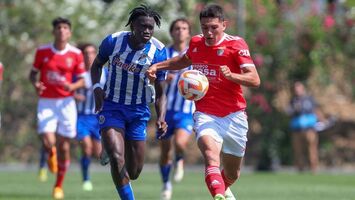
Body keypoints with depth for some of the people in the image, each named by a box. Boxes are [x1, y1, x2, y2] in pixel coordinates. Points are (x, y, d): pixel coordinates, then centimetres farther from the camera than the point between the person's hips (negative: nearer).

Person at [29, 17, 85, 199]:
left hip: (66, 102, 0)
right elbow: (33, 73, 9)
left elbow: (81, 80, 4)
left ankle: (59, 185, 18)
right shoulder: (42, 51, 0)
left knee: (64, 146, 1)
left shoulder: (76, 54, -2)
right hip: (46, 102, 0)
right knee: (48, 143, -15)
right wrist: (36, 84, -13)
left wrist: (71, 86, -18)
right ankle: (51, 154, 25)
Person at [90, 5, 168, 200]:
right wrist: (96, 87, -11)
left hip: (138, 110, 1)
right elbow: (96, 65, 8)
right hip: (111, 105, -1)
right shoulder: (113, 41, -13)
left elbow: (160, 93, -7)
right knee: (117, 159, -24)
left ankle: (110, 149, 43)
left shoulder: (158, 52, -14)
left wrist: (161, 118, -24)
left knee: (133, 173, 9)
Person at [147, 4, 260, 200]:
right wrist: (157, 66, 20)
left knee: (232, 174, 14)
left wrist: (231, 75, -34)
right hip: (205, 115, 1)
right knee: (211, 155, -31)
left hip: (233, 116, -1)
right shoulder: (196, 43, 6)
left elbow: (254, 80, -16)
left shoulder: (236, 44, -8)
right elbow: (185, 60, 31)